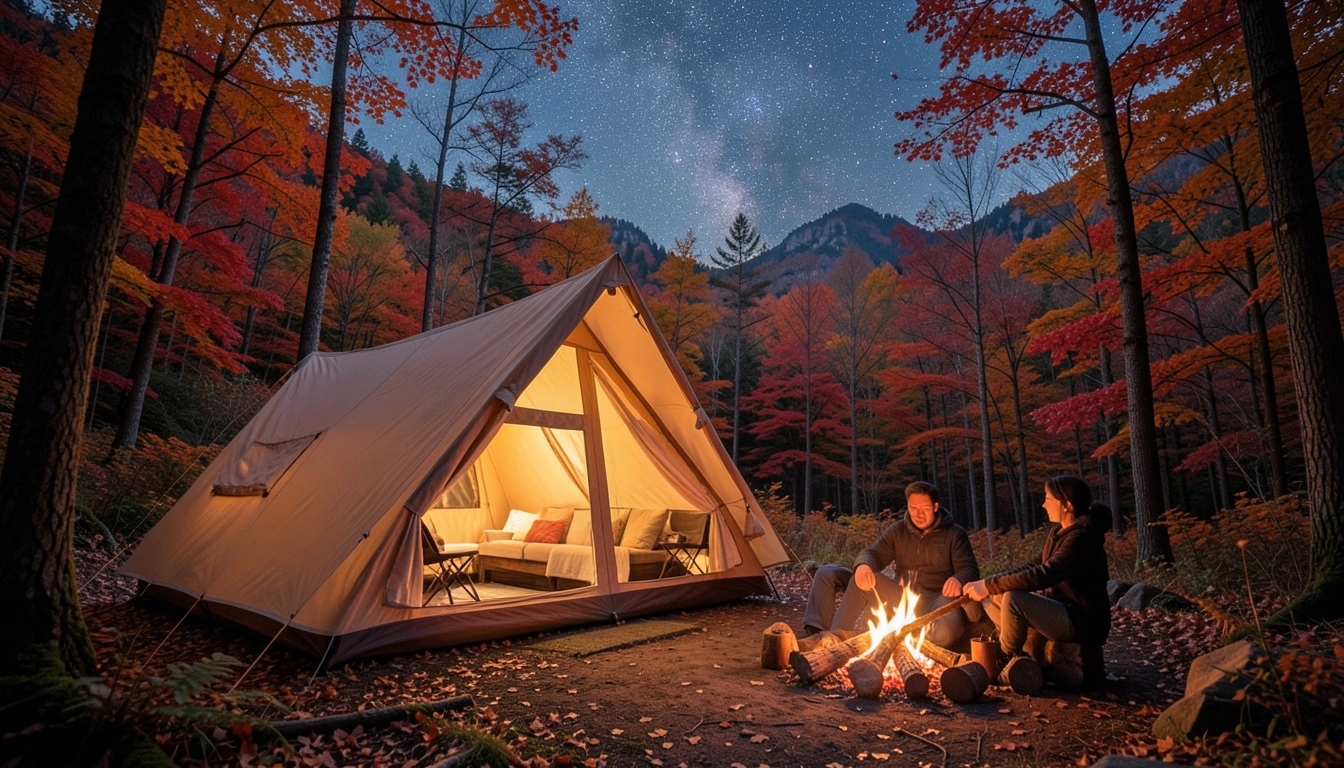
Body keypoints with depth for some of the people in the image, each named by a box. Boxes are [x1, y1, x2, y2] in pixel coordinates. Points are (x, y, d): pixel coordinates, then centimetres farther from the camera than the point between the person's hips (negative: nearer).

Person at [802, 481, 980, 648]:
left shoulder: (955, 534, 4)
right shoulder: (897, 530, 11)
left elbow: (970, 570, -4)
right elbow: (874, 554, 3)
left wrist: (958, 580, -31)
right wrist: (864, 565, -25)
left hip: (934, 602, -3)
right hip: (901, 599, 3)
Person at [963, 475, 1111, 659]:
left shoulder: (1081, 538, -21)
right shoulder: (1058, 533, 10)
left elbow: (1043, 576, -30)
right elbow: (1033, 568, 10)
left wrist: (990, 585, -27)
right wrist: (988, 585, -4)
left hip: (1084, 623, -9)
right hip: (1061, 608, 9)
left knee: (1013, 599, -29)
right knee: (992, 597, 1)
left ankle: (1007, 658, -7)